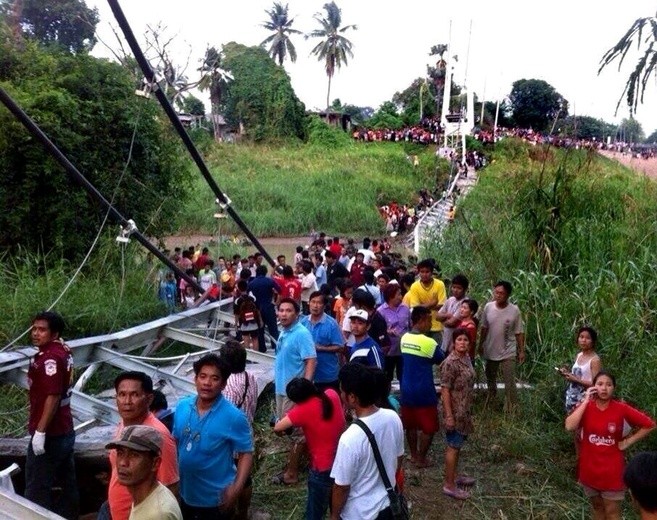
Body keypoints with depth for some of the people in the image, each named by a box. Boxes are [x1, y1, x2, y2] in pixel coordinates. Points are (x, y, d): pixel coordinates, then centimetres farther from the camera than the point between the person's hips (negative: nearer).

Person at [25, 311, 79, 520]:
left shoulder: (50, 358, -21)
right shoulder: (63, 350, 8)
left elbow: (53, 396, -26)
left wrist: (40, 431, -24)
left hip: (50, 435, -9)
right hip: (65, 431, 9)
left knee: (36, 489, 3)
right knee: (67, 483, 16)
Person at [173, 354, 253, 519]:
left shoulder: (234, 417, -20)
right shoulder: (182, 407, -6)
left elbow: (246, 454, -15)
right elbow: (175, 442, 6)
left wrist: (236, 488, -24)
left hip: (216, 499, -5)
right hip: (185, 494, 5)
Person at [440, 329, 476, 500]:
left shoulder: (466, 357, 4)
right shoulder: (450, 363, -23)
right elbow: (445, 390, -22)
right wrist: (449, 415, -21)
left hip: (464, 410, 9)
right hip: (455, 411, -9)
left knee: (457, 445, 20)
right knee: (453, 447, 2)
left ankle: (453, 476, 35)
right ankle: (449, 485, 13)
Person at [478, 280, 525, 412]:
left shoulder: (514, 310, -16)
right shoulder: (488, 307, -10)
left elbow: (519, 333, -8)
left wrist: (521, 351, -6)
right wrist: (481, 345, 7)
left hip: (508, 352, -3)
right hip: (491, 350, 4)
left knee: (509, 381, -3)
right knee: (490, 377, 23)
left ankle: (511, 407, 12)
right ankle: (491, 397, 49)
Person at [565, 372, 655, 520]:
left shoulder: (621, 409, -13)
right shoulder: (585, 406, -8)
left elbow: (649, 425, -3)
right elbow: (569, 427, -24)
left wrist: (628, 441, -7)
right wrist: (586, 401, -22)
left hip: (611, 471, -2)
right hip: (589, 468, 2)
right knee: (597, 507, 20)